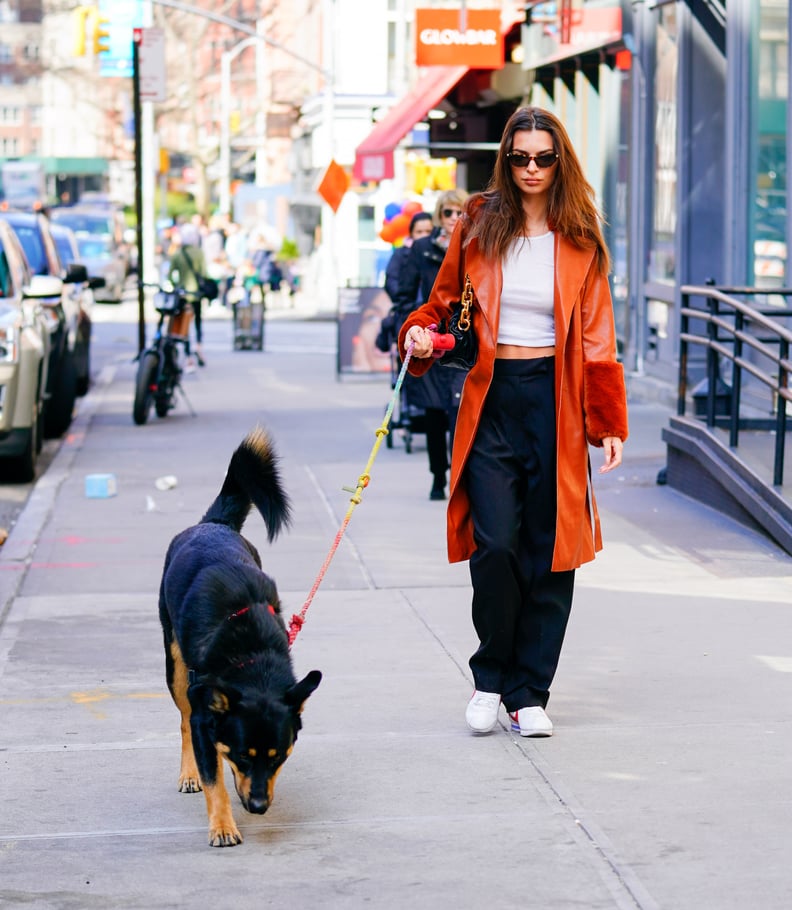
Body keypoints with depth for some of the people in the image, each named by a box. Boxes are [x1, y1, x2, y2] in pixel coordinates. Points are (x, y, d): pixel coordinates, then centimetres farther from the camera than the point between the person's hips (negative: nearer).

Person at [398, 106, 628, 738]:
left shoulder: (580, 242, 6)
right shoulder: (479, 227, 6)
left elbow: (598, 339, 6)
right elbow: (444, 300, 17)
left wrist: (609, 422, 0)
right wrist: (421, 334, -5)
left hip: (555, 403, 0)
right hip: (491, 401, 0)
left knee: (549, 553, 1)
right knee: (495, 544, -11)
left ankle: (529, 692, 12)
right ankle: (490, 678, 10)